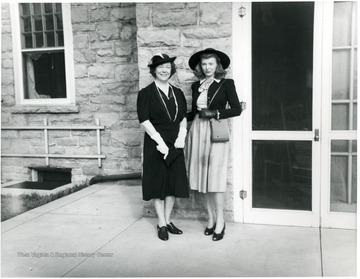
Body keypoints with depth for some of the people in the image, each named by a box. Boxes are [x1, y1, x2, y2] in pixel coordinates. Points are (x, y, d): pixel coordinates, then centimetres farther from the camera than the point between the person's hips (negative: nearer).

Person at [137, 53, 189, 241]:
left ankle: (167, 220, 23)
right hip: (155, 144, -5)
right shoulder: (146, 93, -4)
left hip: (175, 144, 5)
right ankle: (162, 224, 14)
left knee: (174, 182, 8)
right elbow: (144, 120, -11)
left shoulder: (178, 93, 10)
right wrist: (160, 142, -16)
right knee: (158, 182, 3)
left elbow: (183, 118, 12)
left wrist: (181, 137, -5)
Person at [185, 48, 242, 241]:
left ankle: (220, 221, 7)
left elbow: (237, 109, -5)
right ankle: (211, 218, 19)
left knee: (215, 177, -6)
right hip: (197, 131, 5)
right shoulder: (196, 86, 14)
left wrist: (215, 113, -13)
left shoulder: (226, 84, 0)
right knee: (203, 177, 7)